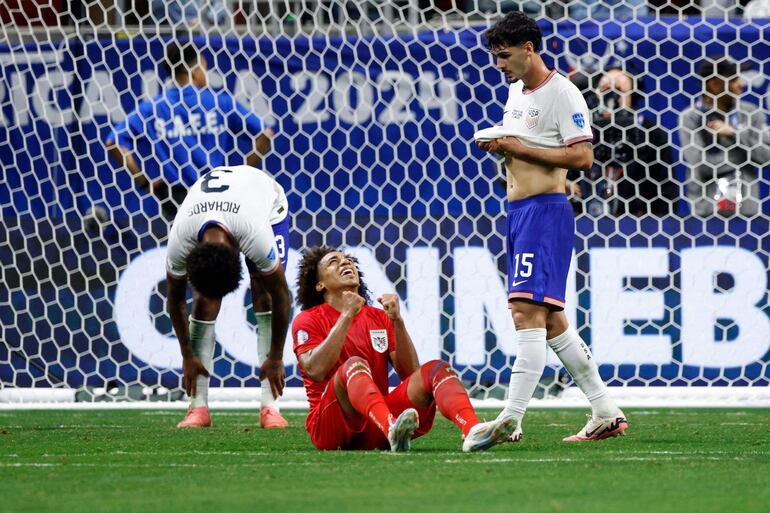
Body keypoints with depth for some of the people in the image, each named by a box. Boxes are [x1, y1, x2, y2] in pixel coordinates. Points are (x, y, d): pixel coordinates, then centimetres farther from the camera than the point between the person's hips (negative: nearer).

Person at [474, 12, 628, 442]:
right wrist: (498, 146, 6)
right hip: (519, 211, 10)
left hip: (546, 209, -10)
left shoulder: (562, 93, -11)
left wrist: (519, 148, -18)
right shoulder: (516, 91, 17)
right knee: (551, 320, 12)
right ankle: (606, 413, 18)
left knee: (528, 311, -17)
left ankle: (512, 418, -23)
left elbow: (582, 157, -17)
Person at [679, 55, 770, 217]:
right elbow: (701, 165, -13)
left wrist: (734, 133, -11)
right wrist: (744, 154, -6)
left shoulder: (751, 113, 5)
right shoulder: (690, 118, -5)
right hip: (706, 210, -2)